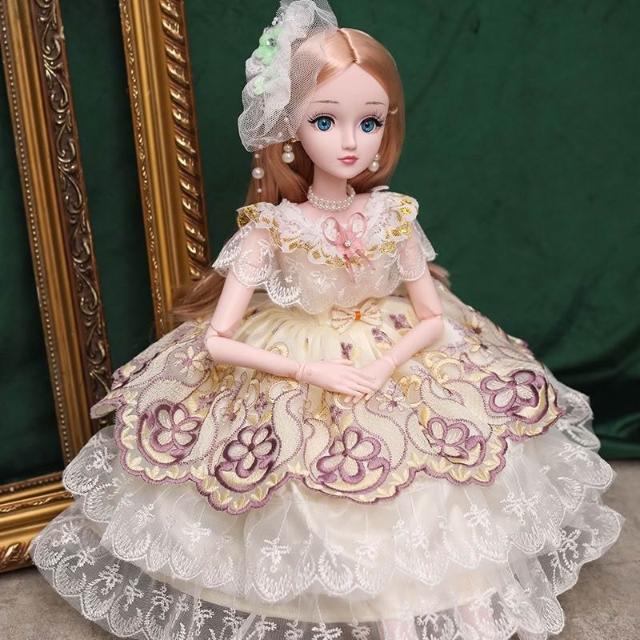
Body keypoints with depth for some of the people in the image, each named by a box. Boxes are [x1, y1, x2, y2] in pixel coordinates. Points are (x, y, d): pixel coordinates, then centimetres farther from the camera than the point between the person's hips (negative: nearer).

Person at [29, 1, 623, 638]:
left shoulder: (395, 217, -9)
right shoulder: (270, 228, -16)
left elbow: (433, 317, -2)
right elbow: (216, 341, -16)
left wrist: (385, 365, -20)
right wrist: (311, 371, -24)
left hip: (393, 361, 2)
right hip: (289, 374, -2)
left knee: (412, 519, -5)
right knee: (306, 515, -6)